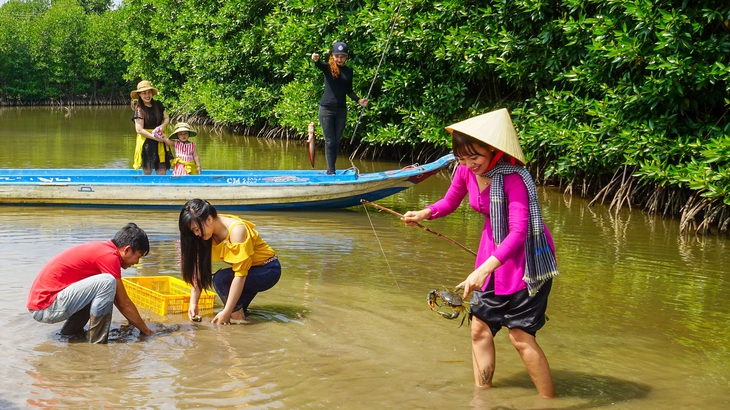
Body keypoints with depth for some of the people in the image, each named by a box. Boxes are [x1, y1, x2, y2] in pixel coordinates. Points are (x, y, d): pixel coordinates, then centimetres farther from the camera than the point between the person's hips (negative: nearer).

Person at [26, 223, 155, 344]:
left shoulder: (102, 249, 14)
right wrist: (146, 330, 5)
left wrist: (136, 324, 28)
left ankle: (71, 329, 15)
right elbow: (124, 303, -7)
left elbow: (116, 298, 26)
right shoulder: (110, 256, -14)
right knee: (107, 282, -20)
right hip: (46, 307, -10)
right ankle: (97, 340, -12)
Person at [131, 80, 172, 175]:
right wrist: (155, 137, -18)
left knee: (162, 172, 1)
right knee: (147, 171, 1)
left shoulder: (158, 105, 6)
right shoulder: (139, 109, -9)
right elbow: (139, 130, -14)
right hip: (146, 141, -4)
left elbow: (166, 118, 13)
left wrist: (163, 126, -9)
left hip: (160, 141, 4)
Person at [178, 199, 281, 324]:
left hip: (268, 271, -8)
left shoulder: (236, 230, -29)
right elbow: (199, 268, -7)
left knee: (221, 279, -26)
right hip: (251, 270, 8)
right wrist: (193, 303, -16)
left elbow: (240, 275, -31)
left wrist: (226, 312, -31)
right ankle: (240, 310, 5)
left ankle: (237, 314, -9)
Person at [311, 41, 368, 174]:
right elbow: (320, 65, -28)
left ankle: (332, 169, 18)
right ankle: (331, 171, 3)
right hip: (326, 109, -4)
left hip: (341, 110, 4)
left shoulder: (348, 71, 7)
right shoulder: (328, 68, -4)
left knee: (337, 141, 9)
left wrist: (359, 100, 1)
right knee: (329, 141, -2)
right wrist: (316, 60, -51)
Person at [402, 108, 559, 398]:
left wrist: (485, 269, -46)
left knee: (521, 336, -7)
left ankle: (549, 401, 8)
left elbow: (518, 232, -35)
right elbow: (449, 203, 10)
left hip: (525, 256, -7)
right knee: (480, 328, 10)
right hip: (493, 250, 7)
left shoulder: (513, 178, -27)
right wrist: (424, 214, -11)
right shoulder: (466, 170, -8)